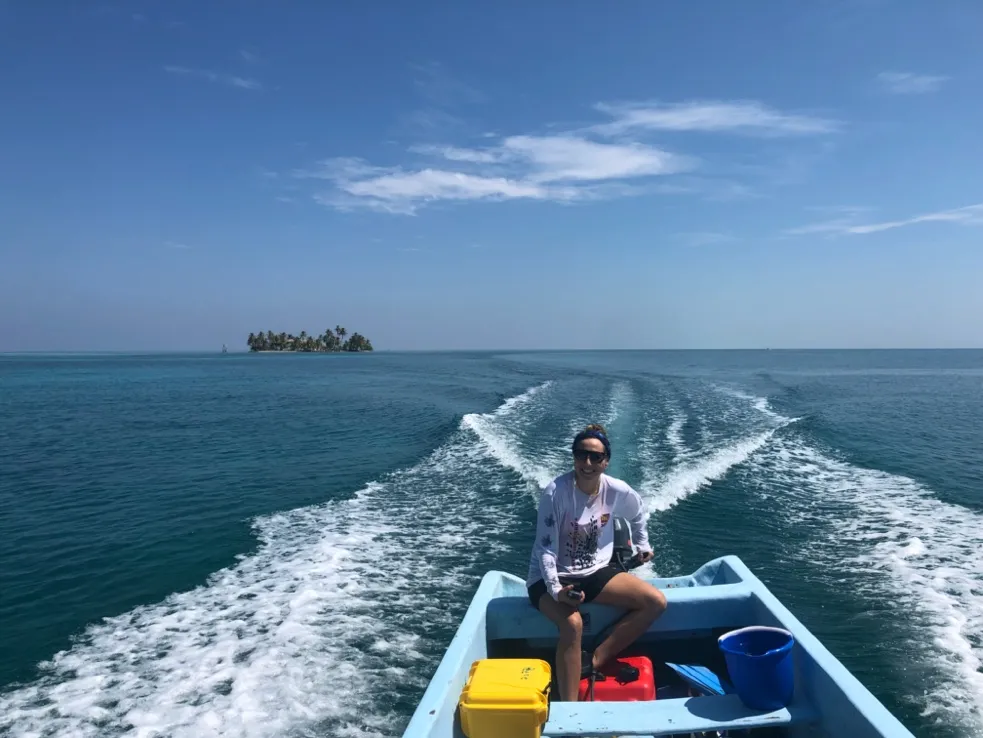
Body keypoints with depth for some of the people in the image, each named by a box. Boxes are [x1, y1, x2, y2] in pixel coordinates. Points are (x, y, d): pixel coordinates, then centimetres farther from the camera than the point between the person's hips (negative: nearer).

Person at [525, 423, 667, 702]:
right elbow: (545, 548, -22)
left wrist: (643, 545, 24)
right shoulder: (556, 492, -22)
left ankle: (595, 662, -7)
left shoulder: (617, 491, -9)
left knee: (656, 602, -8)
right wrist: (555, 590, -33)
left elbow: (637, 515, 16)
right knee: (572, 624, -35)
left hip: (595, 571, 6)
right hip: (550, 577, -5)